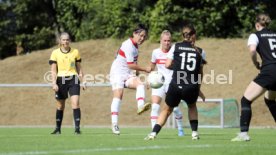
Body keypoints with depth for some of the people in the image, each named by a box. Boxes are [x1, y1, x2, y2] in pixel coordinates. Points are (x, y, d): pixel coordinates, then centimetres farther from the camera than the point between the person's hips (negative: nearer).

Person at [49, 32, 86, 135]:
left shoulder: (75, 52, 6)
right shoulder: (55, 53, 2)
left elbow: (79, 68, 14)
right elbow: (53, 70, 0)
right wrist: (54, 83, -10)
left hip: (73, 80, 0)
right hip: (61, 80, 0)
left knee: (75, 103, -14)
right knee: (60, 106, 7)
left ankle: (77, 128, -15)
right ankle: (58, 129, 20)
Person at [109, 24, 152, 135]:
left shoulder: (135, 45, 11)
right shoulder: (129, 45, -17)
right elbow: (131, 65, -18)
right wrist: (145, 69, -10)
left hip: (127, 74, 8)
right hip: (118, 73, -8)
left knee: (140, 84, -21)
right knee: (118, 95, -19)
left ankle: (140, 106, -43)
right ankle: (114, 123, -20)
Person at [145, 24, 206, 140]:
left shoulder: (176, 47, 4)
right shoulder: (199, 51, 9)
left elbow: (167, 65, -2)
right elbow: (200, 72, 13)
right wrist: (198, 89, 24)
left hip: (175, 86, -1)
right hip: (191, 87, 1)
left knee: (167, 110, 20)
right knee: (192, 106, 32)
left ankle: (153, 133, 8)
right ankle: (194, 132, 22)